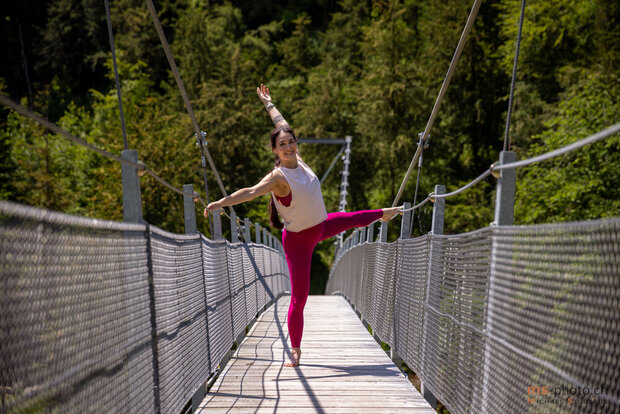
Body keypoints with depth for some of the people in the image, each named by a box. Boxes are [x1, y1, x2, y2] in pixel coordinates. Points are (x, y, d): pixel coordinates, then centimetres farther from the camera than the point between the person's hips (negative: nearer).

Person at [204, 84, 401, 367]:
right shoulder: (278, 177, -26)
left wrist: (269, 103, 20)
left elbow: (282, 125, 8)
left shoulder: (298, 160, -7)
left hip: (320, 226, 8)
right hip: (298, 240, -8)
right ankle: (295, 351, 9)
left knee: (355, 219, 31)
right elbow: (250, 192, -39)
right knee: (299, 298, -5)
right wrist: (221, 203, -53)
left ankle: (384, 214, 67)